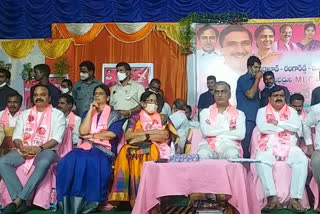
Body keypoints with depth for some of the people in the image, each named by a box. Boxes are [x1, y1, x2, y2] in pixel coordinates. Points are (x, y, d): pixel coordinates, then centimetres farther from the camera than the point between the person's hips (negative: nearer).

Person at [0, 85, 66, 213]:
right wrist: (22, 148, -11)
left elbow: (57, 138, -7)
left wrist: (40, 148, -21)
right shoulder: (25, 114, 19)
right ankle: (21, 201, -29)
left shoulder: (57, 114, 5)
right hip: (24, 150, 4)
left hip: (47, 150, -4)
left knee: (43, 163, -40)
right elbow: (16, 136, 11)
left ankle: (17, 200, -35)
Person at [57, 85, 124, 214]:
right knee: (69, 162, -30)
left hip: (104, 149, -3)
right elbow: (82, 131, 3)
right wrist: (91, 110, 3)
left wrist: (90, 135, 0)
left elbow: (111, 134, -6)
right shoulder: (88, 113, 22)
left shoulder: (115, 115, 12)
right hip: (86, 147, 3)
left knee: (90, 163, -37)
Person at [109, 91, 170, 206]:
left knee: (146, 153, -36)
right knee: (126, 152, -34)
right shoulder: (135, 118, 17)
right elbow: (127, 136, -1)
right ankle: (133, 198, -35)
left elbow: (165, 136, -1)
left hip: (155, 148, -1)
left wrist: (144, 137, -11)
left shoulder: (162, 118, 18)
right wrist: (151, 132, -3)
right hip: (136, 148, 1)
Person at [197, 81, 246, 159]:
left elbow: (241, 134, -1)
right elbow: (205, 131, -1)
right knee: (203, 154, -36)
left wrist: (214, 132, 0)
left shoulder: (239, 114, 18)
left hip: (229, 146, 0)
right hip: (210, 146, 0)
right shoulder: (205, 112, 19)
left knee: (232, 154, -37)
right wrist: (228, 129, 2)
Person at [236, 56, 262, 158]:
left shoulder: (254, 80, 18)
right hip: (246, 118, -8)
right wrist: (257, 79, -10)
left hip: (254, 118, 8)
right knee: (245, 146, -9)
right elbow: (250, 95, -17)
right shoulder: (243, 79, -4)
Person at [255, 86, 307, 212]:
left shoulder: (291, 111, 18)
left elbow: (296, 126, -2)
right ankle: (272, 197, -33)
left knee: (302, 160, -29)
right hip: (268, 147, -1)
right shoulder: (262, 111, 13)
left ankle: (295, 198, -29)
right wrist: (286, 127, 1)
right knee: (261, 161, -34)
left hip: (289, 147, 2)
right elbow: (262, 127, -7)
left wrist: (278, 123, -4)